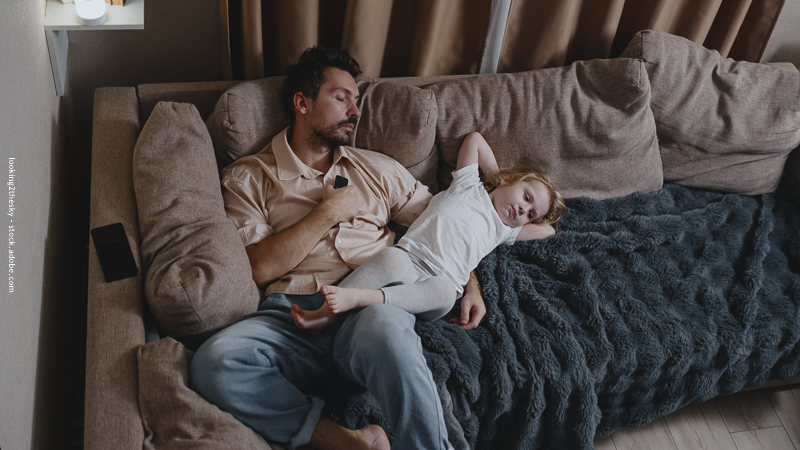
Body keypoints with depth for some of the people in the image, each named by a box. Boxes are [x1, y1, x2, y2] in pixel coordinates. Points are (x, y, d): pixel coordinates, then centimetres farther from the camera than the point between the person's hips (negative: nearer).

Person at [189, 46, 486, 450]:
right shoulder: (248, 177, 13)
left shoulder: (377, 168, 24)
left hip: (371, 307, 1)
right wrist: (328, 212, 1)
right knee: (213, 363, -32)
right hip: (291, 316, 0)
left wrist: (469, 284, 7)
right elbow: (258, 269, 0)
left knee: (383, 327, -38)